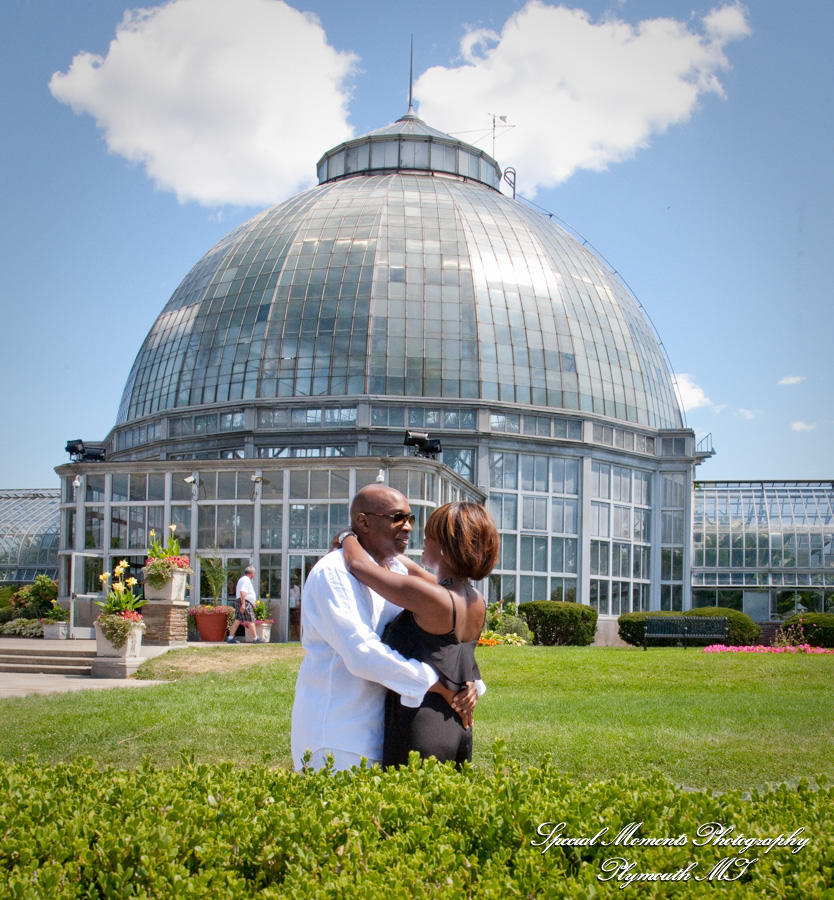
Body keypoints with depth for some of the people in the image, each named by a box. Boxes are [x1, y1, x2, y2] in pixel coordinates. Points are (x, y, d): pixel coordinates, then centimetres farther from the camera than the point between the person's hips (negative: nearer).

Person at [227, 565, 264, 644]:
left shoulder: (242, 579, 22)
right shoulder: (246, 580, -13)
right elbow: (242, 592, -23)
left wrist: (252, 603, 36)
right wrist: (243, 604, -27)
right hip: (245, 602, -10)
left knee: (237, 620, 7)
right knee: (251, 621, -4)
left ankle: (230, 638, 4)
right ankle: (255, 638, 0)